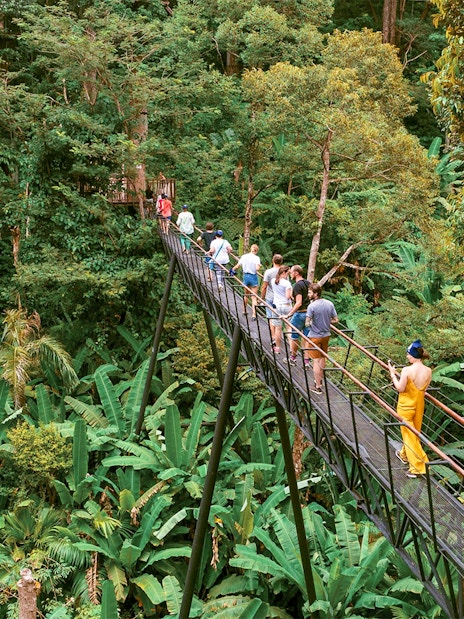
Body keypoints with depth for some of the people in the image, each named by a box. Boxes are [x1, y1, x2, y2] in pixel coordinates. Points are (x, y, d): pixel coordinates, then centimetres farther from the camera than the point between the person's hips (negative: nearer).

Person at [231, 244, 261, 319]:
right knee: (254, 297, 0)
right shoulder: (256, 258, -12)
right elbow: (257, 268, -24)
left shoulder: (244, 256, 1)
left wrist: (232, 269, 23)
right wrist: (259, 266, -2)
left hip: (246, 276, 4)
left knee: (246, 295, 24)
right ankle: (253, 314, -8)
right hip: (253, 277, -4)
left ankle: (244, 311, 35)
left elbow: (237, 266, 3)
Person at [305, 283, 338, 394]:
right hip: (326, 335, 6)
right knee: (322, 358, 22)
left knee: (316, 361, 1)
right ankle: (320, 380, 38)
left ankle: (318, 387, 5)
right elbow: (336, 320, 1)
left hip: (315, 336, -6)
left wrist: (311, 323, 1)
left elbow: (307, 323, -21)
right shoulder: (330, 304, -4)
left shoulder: (311, 306, -21)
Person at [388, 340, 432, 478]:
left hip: (406, 406, -6)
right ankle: (405, 455, 45)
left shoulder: (407, 370, -23)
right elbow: (422, 387, 7)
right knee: (414, 433, 23)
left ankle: (418, 466, 3)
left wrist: (392, 373, -6)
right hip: (419, 405, 6)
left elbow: (400, 388, -17)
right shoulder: (428, 371, -5)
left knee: (409, 434, 4)